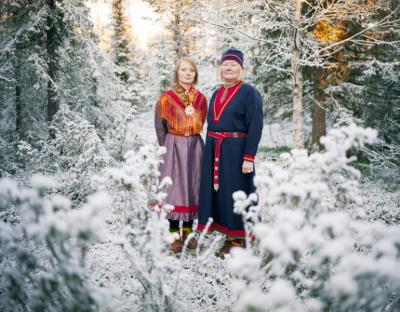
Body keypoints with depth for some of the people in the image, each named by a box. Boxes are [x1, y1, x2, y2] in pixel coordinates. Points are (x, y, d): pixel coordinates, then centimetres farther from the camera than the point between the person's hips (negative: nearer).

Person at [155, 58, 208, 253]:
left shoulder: (200, 98, 8)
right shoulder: (166, 98, -1)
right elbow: (160, 127, 2)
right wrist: (168, 148, 0)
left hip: (195, 147, 3)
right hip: (174, 146, -3)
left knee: (193, 188, 5)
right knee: (174, 189, -5)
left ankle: (188, 231, 16)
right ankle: (174, 235, 2)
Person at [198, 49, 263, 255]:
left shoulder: (249, 92, -5)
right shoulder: (216, 94, 16)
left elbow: (255, 126, -12)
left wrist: (249, 158, -19)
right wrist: (210, 152, 13)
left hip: (236, 150, -7)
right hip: (214, 151, 7)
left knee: (236, 193, -2)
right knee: (217, 191, 7)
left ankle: (238, 238, 9)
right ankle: (227, 234, 17)